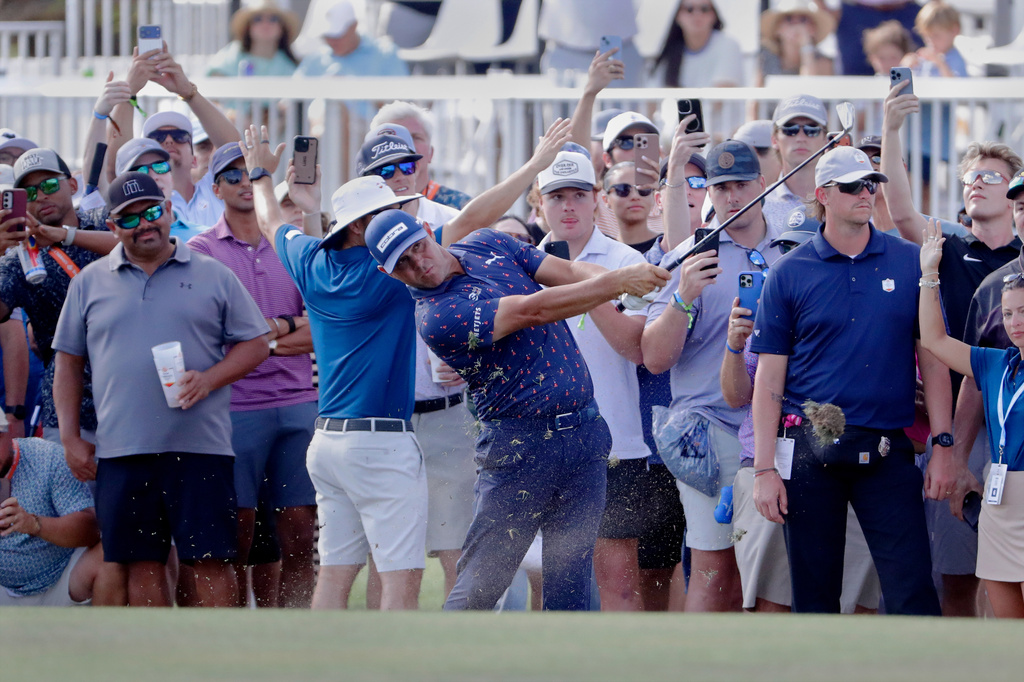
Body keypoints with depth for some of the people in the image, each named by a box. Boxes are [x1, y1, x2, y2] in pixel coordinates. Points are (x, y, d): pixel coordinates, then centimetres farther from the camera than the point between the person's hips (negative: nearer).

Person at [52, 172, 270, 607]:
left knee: (210, 561, -5)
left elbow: (255, 344, 9)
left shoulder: (213, 277, 7)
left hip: (200, 443, -2)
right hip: (120, 451, 2)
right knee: (142, 564, 3)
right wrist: (70, 438, 6)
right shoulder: (90, 284, 12)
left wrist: (209, 379, -10)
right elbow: (68, 362, 15)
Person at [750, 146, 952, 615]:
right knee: (814, 594, 5)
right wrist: (764, 469, -3)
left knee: (911, 590, -8)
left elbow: (932, 360, 8)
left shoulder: (910, 264, 6)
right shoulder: (790, 274, 3)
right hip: (810, 449, 0)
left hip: (885, 450, 0)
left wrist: (942, 448, 1)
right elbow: (769, 378, 3)